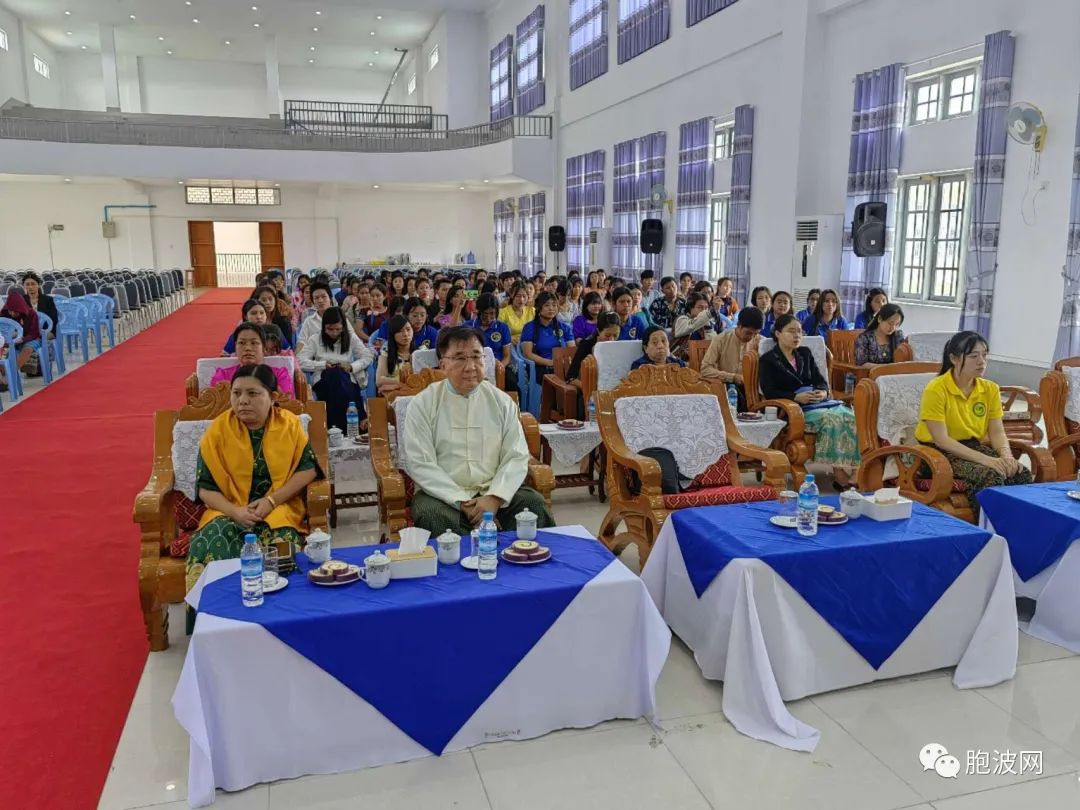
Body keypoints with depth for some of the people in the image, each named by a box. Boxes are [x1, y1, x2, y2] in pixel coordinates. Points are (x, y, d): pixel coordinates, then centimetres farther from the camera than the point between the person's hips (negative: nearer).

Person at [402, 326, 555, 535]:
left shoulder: (501, 401, 6)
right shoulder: (423, 404, -1)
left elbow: (516, 457, 1)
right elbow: (419, 464, -8)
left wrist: (495, 498, -15)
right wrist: (461, 501, -16)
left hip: (494, 490, 2)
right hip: (444, 493, -2)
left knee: (534, 503, -24)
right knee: (432, 516, -33)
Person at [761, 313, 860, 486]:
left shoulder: (805, 353, 23)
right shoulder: (768, 360, 6)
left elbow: (821, 380, 16)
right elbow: (769, 393, -6)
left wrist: (823, 392, -8)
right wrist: (797, 397, -18)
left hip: (817, 401, 6)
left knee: (849, 416, -25)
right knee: (831, 419, -33)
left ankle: (851, 469, -29)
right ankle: (839, 473, -31)